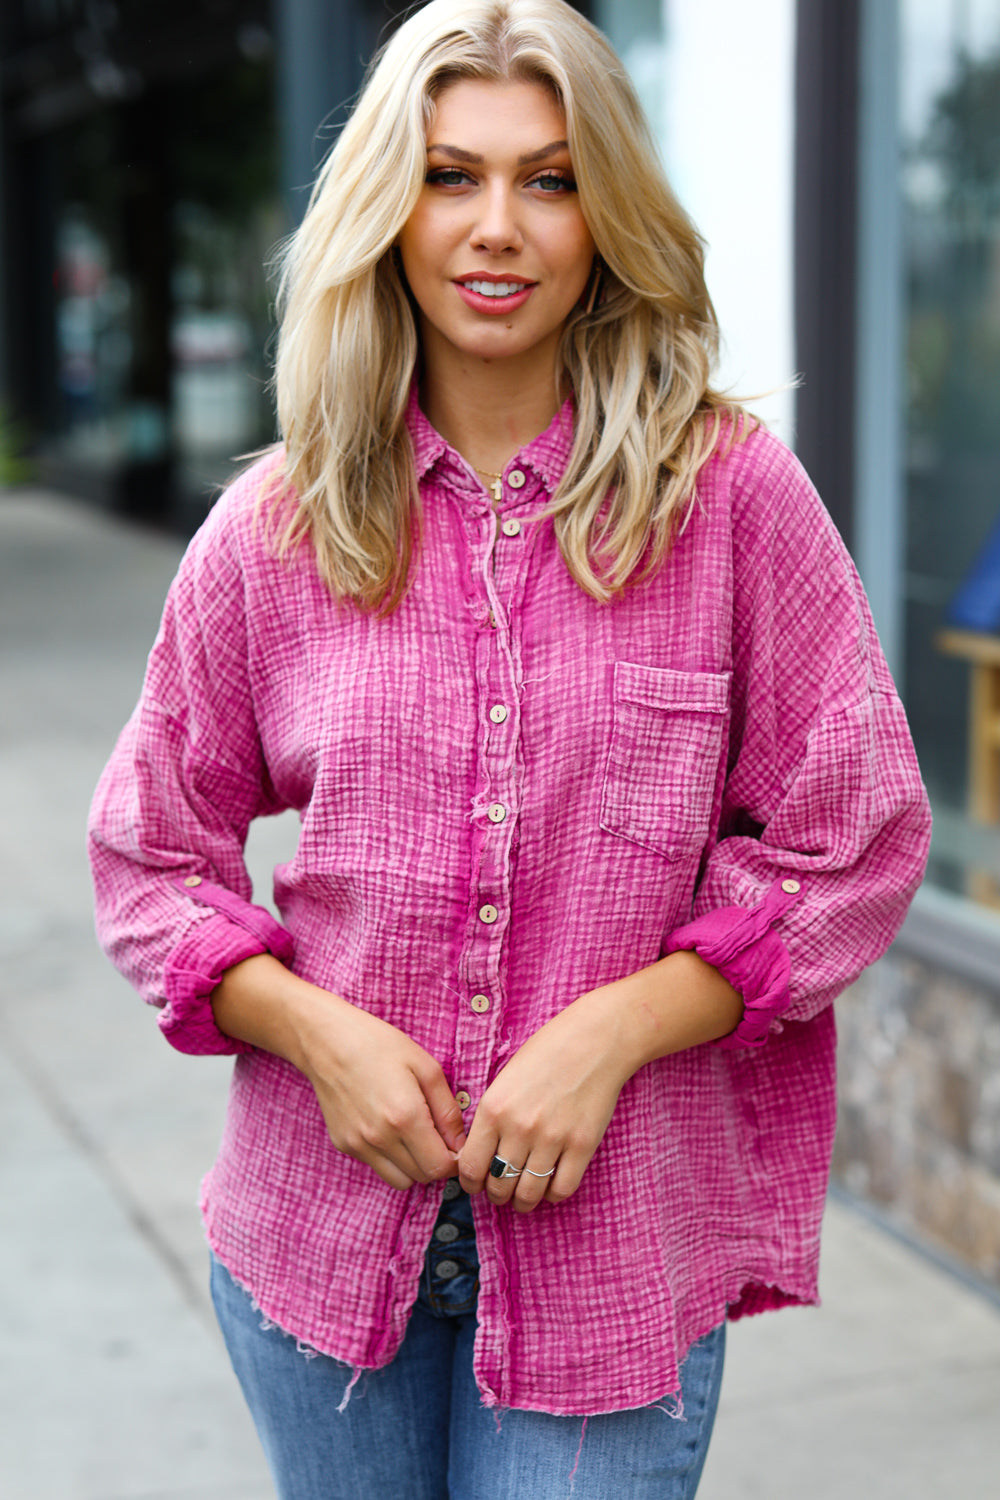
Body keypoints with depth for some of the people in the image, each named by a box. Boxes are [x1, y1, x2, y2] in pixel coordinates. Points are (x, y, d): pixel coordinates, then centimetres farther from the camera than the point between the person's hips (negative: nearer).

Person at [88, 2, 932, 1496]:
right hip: (322, 1227, 2)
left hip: (615, 1243, -2)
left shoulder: (735, 494, -5)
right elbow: (151, 857, 7)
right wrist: (318, 1032, -10)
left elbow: (855, 841, -3)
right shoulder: (274, 531, 1)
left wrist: (608, 1033, -14)